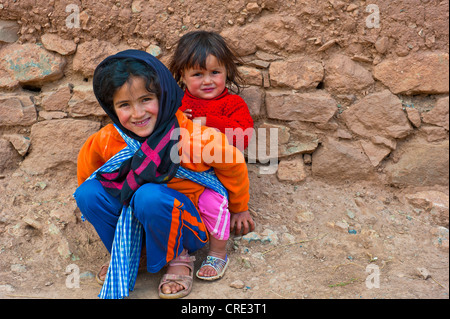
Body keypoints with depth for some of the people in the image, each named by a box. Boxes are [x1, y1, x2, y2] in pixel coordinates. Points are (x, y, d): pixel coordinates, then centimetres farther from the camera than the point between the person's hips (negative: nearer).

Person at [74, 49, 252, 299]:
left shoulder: (191, 137, -26)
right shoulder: (108, 140, -13)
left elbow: (232, 163, -9)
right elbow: (88, 158, 11)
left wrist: (239, 208, 7)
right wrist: (94, 202, 18)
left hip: (186, 225, -4)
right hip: (133, 221, 5)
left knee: (150, 196, -36)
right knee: (87, 192, -17)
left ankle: (178, 259, -8)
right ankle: (125, 254, 4)